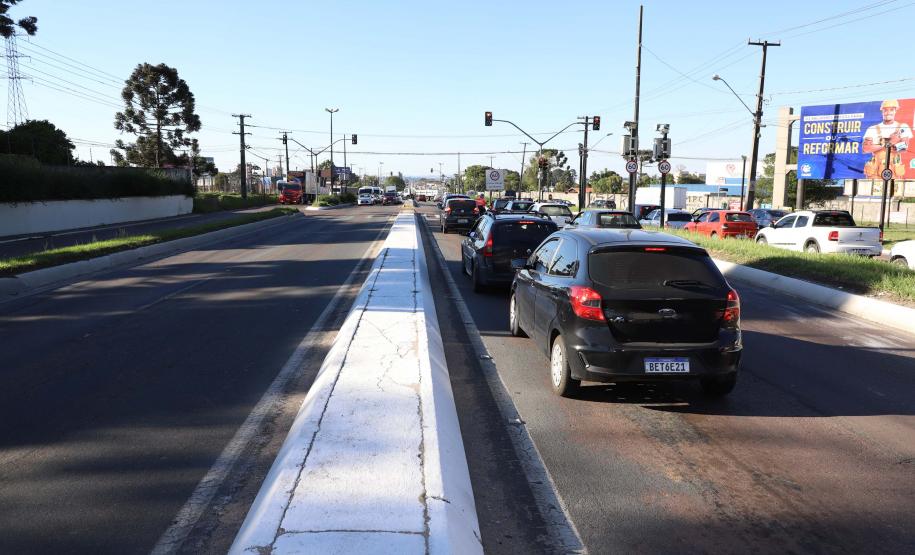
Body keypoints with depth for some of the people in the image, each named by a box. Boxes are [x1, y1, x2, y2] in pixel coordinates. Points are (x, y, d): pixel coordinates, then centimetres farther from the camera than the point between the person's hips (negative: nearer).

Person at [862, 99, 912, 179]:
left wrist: (885, 143, -10)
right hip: (875, 169, 0)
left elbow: (904, 146, -5)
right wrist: (886, 143, -11)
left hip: (894, 170, 0)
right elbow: (865, 148, -5)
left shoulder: (903, 128, 9)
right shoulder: (873, 129, 9)